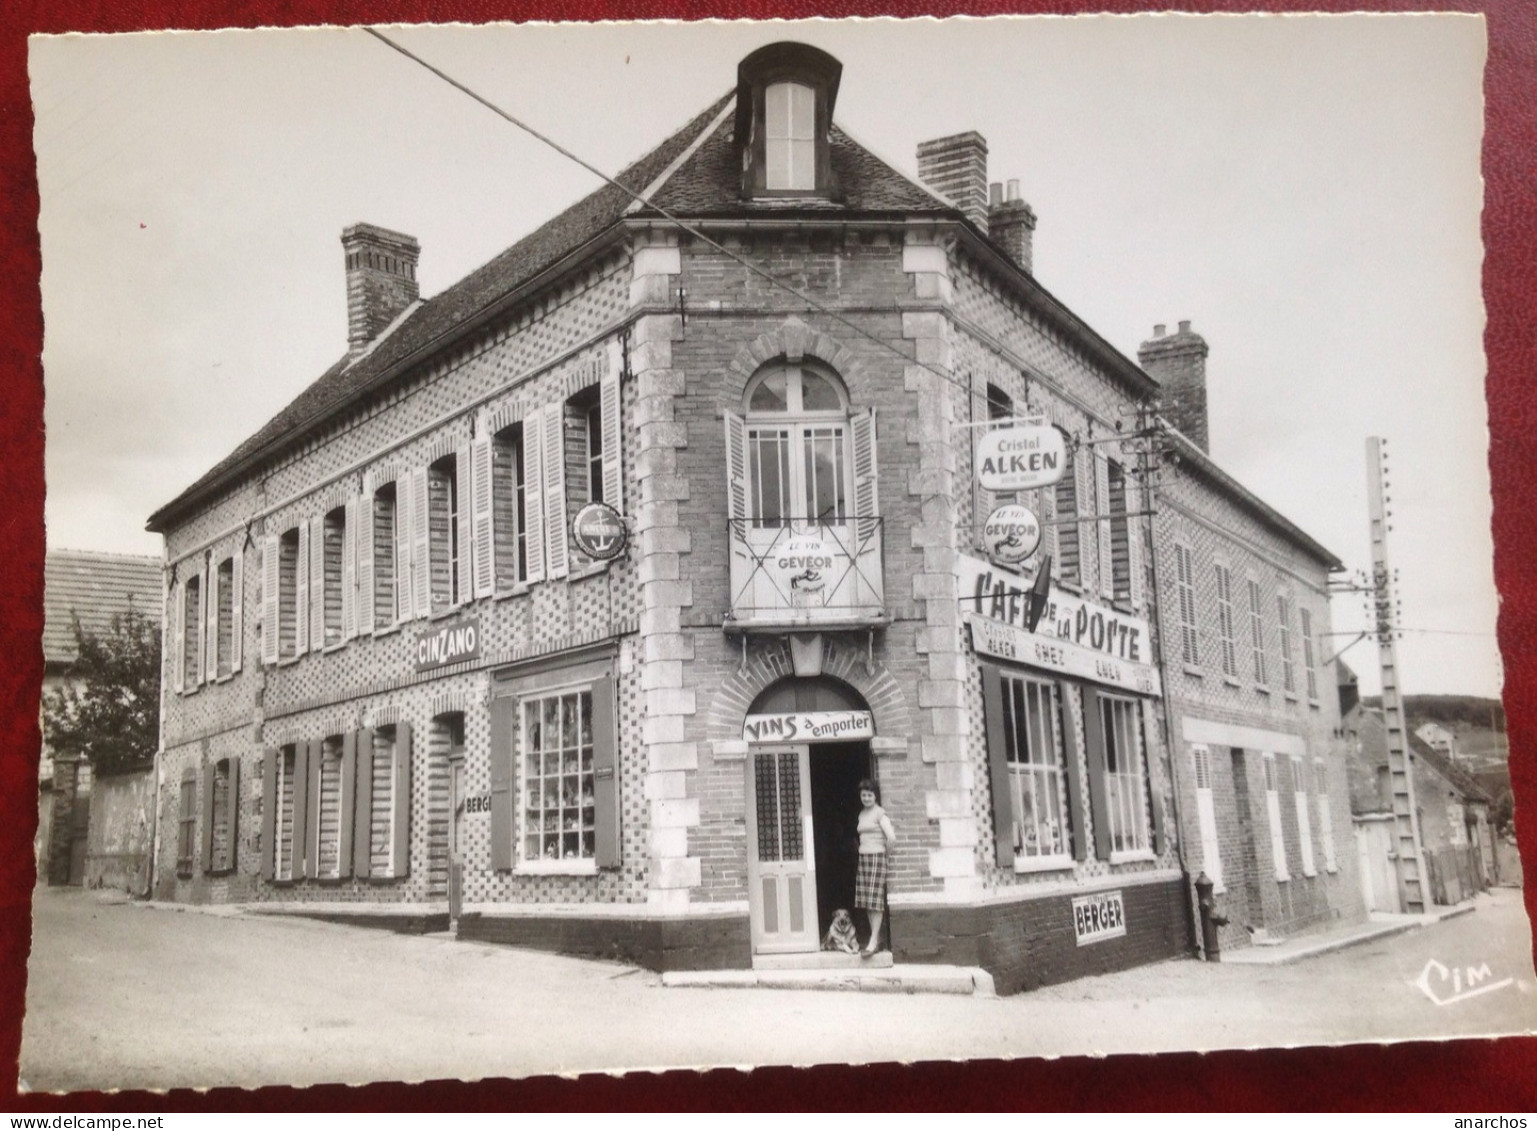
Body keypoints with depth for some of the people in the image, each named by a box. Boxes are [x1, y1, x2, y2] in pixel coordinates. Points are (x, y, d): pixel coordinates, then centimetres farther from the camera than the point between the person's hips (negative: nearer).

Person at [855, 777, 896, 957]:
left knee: (875, 901, -8)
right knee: (866, 901, 6)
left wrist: (885, 853, -5)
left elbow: (891, 837, -18)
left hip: (876, 857, -8)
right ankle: (876, 937, 13)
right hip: (863, 857, 8)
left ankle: (873, 941, -8)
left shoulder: (880, 813, -8)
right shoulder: (862, 814, 15)